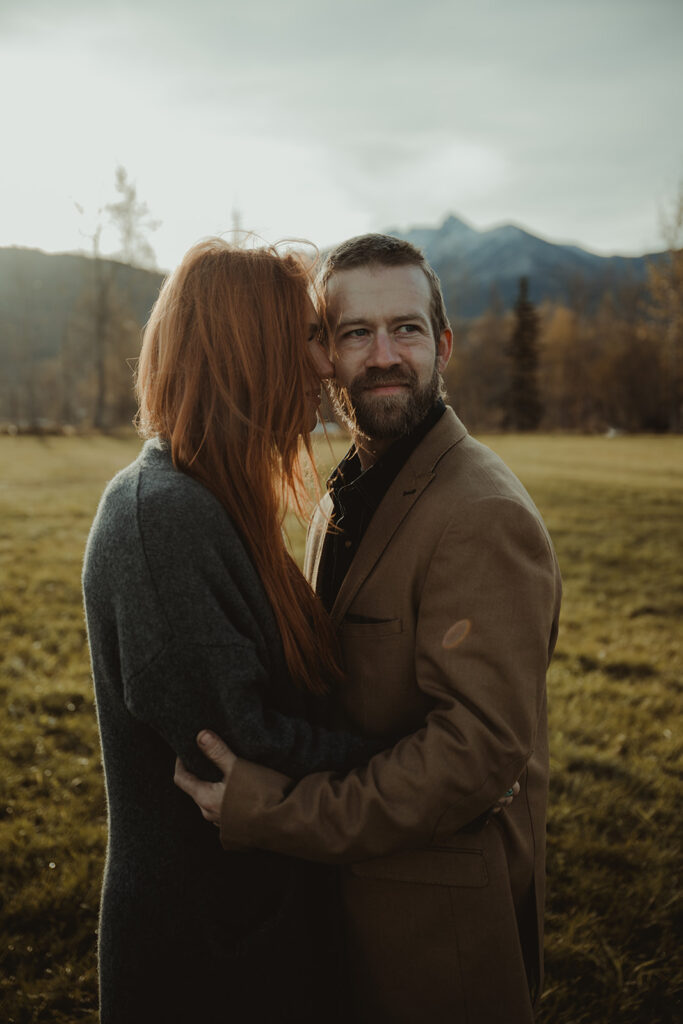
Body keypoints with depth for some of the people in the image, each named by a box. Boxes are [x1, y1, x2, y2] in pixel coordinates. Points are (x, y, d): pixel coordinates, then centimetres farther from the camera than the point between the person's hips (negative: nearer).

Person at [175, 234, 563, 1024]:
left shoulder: (486, 517, -24)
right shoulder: (344, 499, 6)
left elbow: (480, 747, -28)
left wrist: (274, 813, -26)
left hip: (440, 910, -8)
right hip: (344, 885, 8)